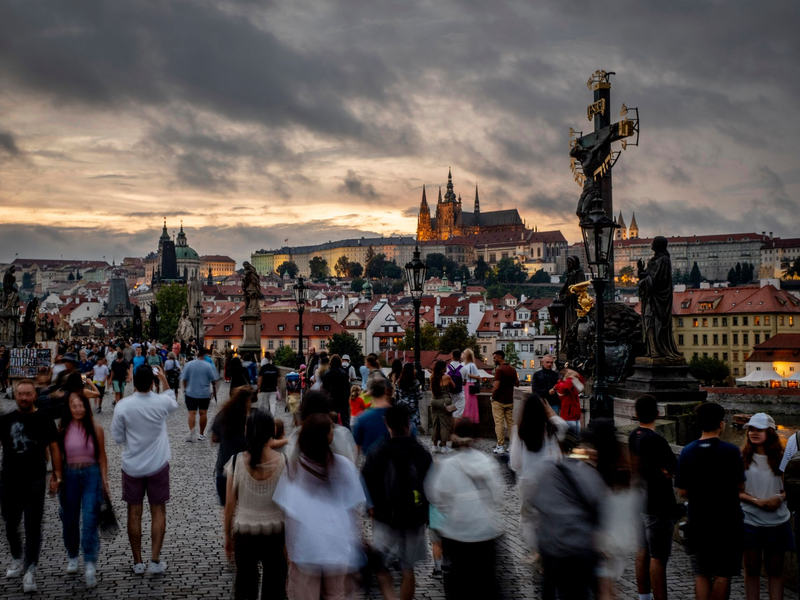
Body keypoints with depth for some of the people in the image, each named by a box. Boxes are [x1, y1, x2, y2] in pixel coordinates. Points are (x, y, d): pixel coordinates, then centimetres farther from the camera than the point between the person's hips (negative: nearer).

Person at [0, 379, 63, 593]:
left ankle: (30, 570, 2)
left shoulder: (44, 420, -3)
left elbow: (54, 449, 0)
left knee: (33, 527, -2)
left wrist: (57, 475, -5)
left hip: (35, 482, -3)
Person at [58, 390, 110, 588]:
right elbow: (57, 455, 5)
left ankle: (90, 564, -8)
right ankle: (72, 556, 34)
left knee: (90, 520, -9)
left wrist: (104, 481, 2)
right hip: (69, 475, 2)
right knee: (70, 519, 12)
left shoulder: (95, 428, -3)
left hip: (91, 474, -2)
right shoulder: (63, 429, -1)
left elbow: (102, 456, 3)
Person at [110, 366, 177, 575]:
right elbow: (174, 402, 13)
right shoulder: (161, 402, -12)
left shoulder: (123, 406, -14)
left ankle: (138, 562, 15)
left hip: (132, 466, 0)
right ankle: (155, 561, 7)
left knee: (134, 513, 10)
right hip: (158, 465, 0)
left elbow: (117, 437, -6)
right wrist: (164, 380, 21)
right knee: (158, 512, 9)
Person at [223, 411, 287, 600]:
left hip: (244, 532, 1)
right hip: (275, 533, 0)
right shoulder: (284, 462, -11)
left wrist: (227, 535, 9)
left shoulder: (236, 461, -10)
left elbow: (230, 503, -4)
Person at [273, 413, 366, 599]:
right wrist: (352, 539, 13)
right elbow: (351, 508, -1)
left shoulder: (293, 467, -7)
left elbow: (286, 511, -5)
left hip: (305, 546, -1)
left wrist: (286, 543, 7)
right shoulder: (343, 465, -7)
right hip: (337, 543, 1)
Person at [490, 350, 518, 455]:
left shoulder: (499, 369, -15)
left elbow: (496, 387, -21)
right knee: (511, 422, 10)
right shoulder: (512, 369, 8)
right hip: (510, 400, 7)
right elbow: (517, 384, 18)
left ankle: (500, 446, -2)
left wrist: (493, 397, -6)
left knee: (499, 423, -2)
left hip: (499, 401, -7)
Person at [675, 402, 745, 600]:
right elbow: (740, 487, -7)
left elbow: (682, 492, -4)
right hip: (727, 522, -2)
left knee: (701, 575, 11)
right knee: (722, 575, 8)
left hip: (698, 522, 2)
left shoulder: (687, 452, -6)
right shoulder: (731, 451, -13)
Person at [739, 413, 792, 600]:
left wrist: (780, 497, -14)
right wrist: (757, 501, -16)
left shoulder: (781, 458, -1)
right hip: (750, 520, 0)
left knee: (775, 569, 9)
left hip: (777, 521, 0)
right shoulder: (743, 458, -2)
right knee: (752, 568, 9)